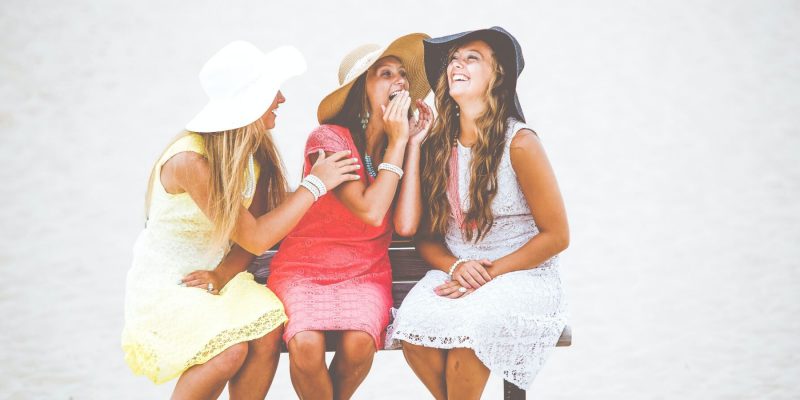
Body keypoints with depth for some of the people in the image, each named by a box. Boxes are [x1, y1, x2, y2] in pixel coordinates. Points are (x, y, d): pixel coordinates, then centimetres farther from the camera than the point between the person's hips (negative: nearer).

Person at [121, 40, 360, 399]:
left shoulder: (256, 152, -1)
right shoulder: (190, 160, -24)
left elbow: (250, 234, 1)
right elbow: (255, 238, -23)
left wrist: (222, 275, -18)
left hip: (215, 276, 6)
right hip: (163, 287, -6)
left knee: (268, 332, -22)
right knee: (231, 350, -28)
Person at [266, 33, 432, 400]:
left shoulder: (403, 147, 3)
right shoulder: (328, 138, -11)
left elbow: (406, 223, -13)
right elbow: (370, 211, -22)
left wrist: (413, 144, -9)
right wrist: (397, 142, -15)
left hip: (365, 273, 3)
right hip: (302, 269, -3)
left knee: (358, 344, -28)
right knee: (306, 346, -32)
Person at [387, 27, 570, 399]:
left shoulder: (519, 142, -10)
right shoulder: (436, 146, 4)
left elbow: (556, 236, -8)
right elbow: (426, 236, 10)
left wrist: (490, 273, -14)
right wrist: (456, 267, -12)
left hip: (521, 275, -4)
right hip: (455, 273, 4)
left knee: (466, 329, -34)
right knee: (411, 326, -26)